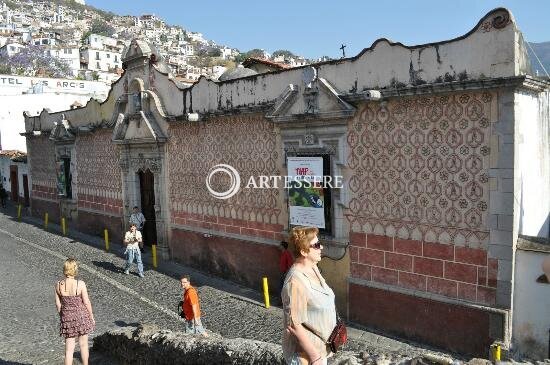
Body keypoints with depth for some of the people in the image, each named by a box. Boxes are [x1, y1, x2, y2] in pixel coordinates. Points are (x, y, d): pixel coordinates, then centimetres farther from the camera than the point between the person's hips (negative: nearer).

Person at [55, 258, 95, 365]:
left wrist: (62, 316, 16)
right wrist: (92, 317, 2)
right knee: (83, 345, 17)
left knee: (69, 349, 12)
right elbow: (86, 302, -12)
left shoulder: (58, 285, -10)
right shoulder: (80, 284, -20)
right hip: (81, 316, -2)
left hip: (67, 317, 2)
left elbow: (58, 304, 0)